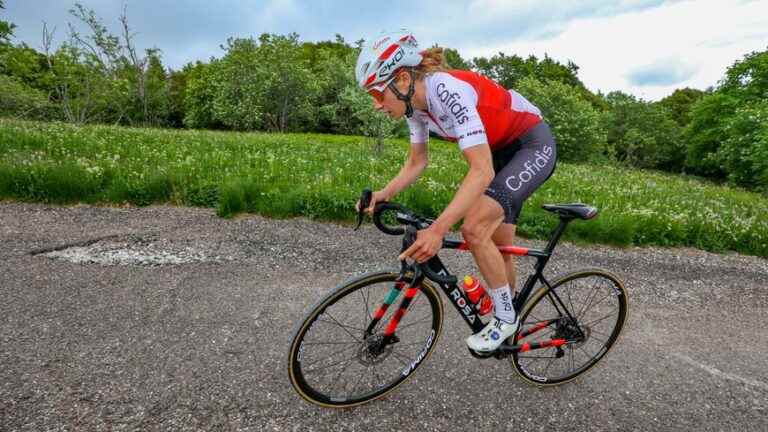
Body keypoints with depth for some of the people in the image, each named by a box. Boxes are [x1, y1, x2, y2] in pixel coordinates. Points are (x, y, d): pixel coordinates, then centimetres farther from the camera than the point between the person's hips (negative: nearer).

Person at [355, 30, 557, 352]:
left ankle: (505, 317, -1)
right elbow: (416, 163, 2)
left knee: (474, 228, -24)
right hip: (501, 151, 8)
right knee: (498, 244, 11)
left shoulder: (449, 91, -33)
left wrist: (437, 230, -48)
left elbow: (482, 171, -40)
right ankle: (509, 317, 32)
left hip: (534, 145, -8)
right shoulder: (414, 103, -8)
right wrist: (384, 194, -15)